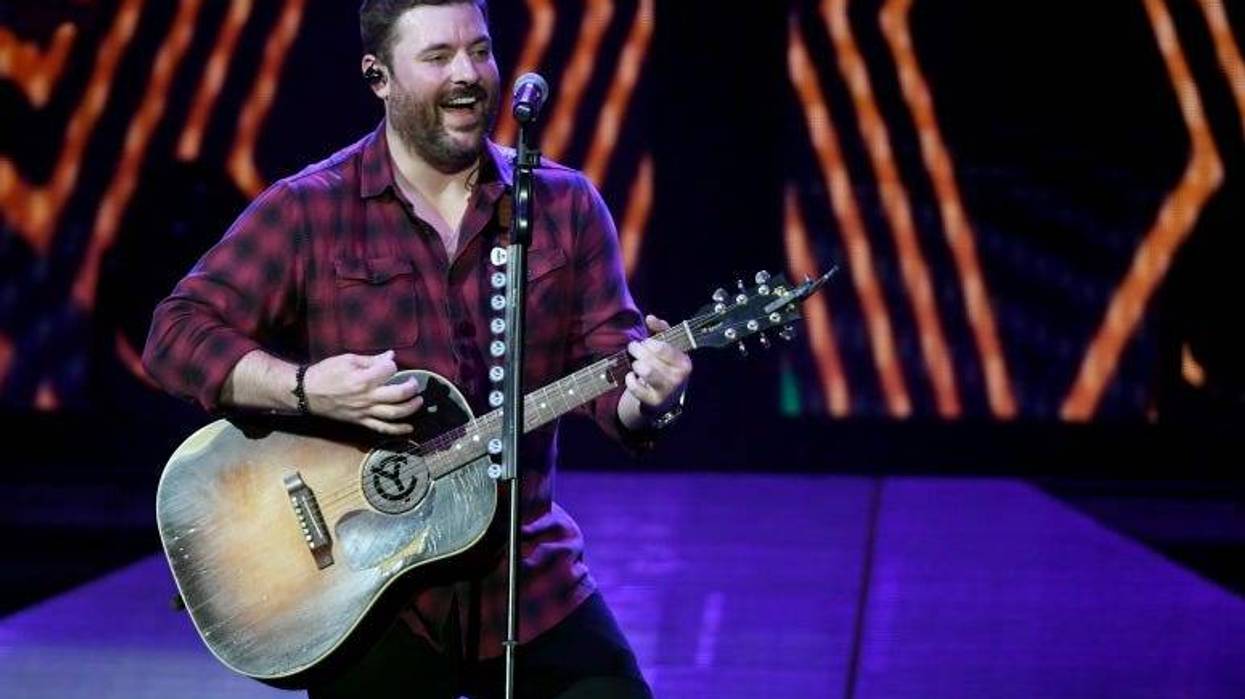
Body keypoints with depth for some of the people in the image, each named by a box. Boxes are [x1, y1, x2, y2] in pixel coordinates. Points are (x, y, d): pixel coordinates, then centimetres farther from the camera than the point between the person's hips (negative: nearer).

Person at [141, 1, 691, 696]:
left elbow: (609, 361, 2)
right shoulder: (308, 211, -3)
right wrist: (306, 388, -20)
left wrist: (646, 393, -21)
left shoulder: (565, 203, 6)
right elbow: (177, 333, -6)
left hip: (531, 587, 2)